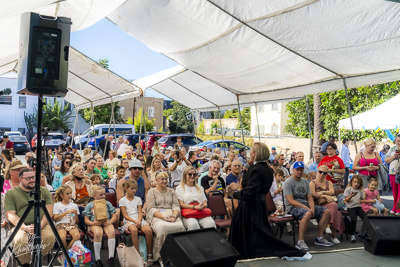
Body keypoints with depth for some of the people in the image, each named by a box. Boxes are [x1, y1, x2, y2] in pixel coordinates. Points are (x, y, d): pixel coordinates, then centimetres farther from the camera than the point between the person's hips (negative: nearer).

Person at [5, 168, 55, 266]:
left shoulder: (44, 191, 13)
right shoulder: (11, 194, 9)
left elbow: (49, 211, 6)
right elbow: (10, 215, 0)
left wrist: (40, 226, -12)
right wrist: (25, 227, -16)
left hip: (42, 225, 1)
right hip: (21, 226, -1)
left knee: (50, 236, -31)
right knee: (18, 240, -34)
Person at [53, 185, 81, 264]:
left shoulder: (74, 205, 16)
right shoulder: (57, 205, 12)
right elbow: (55, 219, -1)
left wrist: (76, 214, -7)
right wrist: (66, 212, -11)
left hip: (72, 224, 2)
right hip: (60, 224, -2)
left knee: (77, 236, -32)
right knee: (62, 237, -37)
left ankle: (63, 256, -15)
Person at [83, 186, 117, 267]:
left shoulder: (107, 203, 14)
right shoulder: (90, 205, 11)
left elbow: (114, 217, 10)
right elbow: (86, 220, 7)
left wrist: (109, 222, -11)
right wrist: (93, 223, -14)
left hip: (107, 223, 1)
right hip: (95, 224, -1)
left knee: (112, 232, -33)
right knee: (98, 233, -37)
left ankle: (111, 258, -29)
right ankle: (97, 259, -24)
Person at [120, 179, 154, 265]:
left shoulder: (138, 199, 16)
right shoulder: (122, 200, 7)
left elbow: (140, 212, 9)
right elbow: (125, 215, 0)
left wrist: (139, 221, -12)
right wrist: (134, 221, -15)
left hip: (139, 219, 3)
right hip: (129, 220, -3)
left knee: (148, 230, -29)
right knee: (134, 230, -38)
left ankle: (150, 254, -15)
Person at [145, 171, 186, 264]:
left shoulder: (172, 191, 23)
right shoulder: (152, 192, 12)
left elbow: (176, 206, 13)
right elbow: (151, 208, 0)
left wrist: (174, 215, -11)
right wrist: (162, 216, -17)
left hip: (171, 215, 3)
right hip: (156, 216, -3)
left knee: (180, 226, -32)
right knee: (162, 227, -38)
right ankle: (160, 256, -23)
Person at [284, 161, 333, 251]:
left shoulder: (305, 182, 17)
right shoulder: (288, 182, -7)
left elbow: (309, 197, 11)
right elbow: (290, 201, -15)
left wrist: (312, 208, -9)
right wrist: (305, 207, -21)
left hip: (305, 205, 8)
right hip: (293, 207, -7)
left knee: (327, 212, -7)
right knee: (307, 214, -38)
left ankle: (319, 238, -1)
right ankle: (300, 241, -30)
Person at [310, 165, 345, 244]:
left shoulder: (329, 183, 25)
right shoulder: (313, 183, 10)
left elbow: (332, 192, 4)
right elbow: (313, 195, -6)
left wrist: (322, 192, -9)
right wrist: (325, 196, -10)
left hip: (329, 203, 4)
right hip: (319, 206, -3)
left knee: (333, 205, -35)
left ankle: (328, 226, -35)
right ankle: (333, 236, -32)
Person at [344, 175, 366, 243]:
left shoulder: (360, 191, 14)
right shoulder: (348, 189, 1)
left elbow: (362, 199, 18)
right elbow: (346, 200, -3)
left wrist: (361, 201, -6)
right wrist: (351, 196, -22)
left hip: (358, 207, 4)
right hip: (351, 207, -4)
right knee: (353, 219, -28)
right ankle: (352, 235, -13)